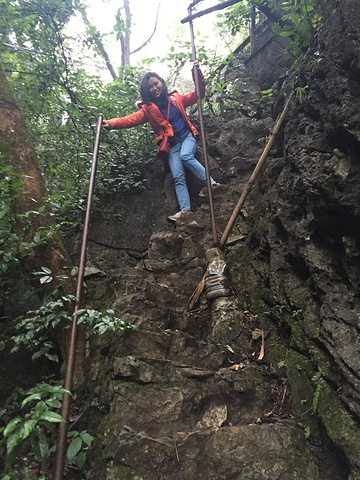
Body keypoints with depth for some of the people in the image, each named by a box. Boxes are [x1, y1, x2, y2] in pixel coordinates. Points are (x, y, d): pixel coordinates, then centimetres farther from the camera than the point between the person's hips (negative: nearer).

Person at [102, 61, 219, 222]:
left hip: (188, 137, -1)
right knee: (178, 177, -13)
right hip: (172, 145, 1)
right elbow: (132, 119, -9)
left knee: (185, 156, -34)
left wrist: (198, 74, -6)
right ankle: (185, 210, -21)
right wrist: (111, 123, -25)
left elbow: (198, 94, 9)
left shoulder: (176, 98, 8)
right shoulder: (148, 109, 5)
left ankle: (210, 182, -24)